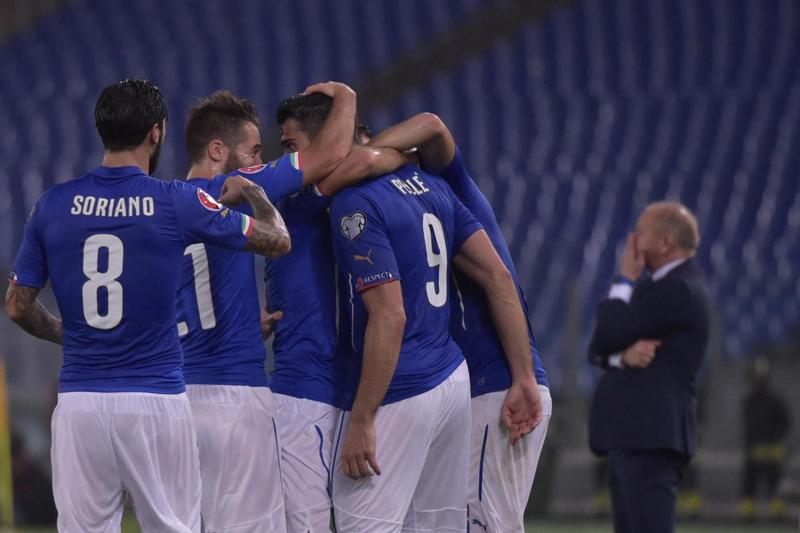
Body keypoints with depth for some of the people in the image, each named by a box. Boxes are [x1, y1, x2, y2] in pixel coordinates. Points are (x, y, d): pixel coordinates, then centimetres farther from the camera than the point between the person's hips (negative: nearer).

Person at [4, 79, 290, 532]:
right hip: (155, 400, -2)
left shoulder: (54, 205, 1)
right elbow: (278, 240, 6)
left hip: (79, 402, 2)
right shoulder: (177, 203, -6)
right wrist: (254, 192, 26)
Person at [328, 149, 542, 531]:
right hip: (452, 382, 9)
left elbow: (390, 317, -21)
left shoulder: (355, 203, -15)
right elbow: (498, 276, 9)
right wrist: (524, 380, 11)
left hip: (398, 390, -9)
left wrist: (361, 421, -20)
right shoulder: (430, 184, 11)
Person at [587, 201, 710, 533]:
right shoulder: (652, 288, 21)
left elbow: (606, 336, -13)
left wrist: (625, 281, 1)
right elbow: (597, 351, 13)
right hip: (630, 439, 10)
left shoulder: (678, 290, -11)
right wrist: (624, 354, -11)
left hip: (651, 439, -10)